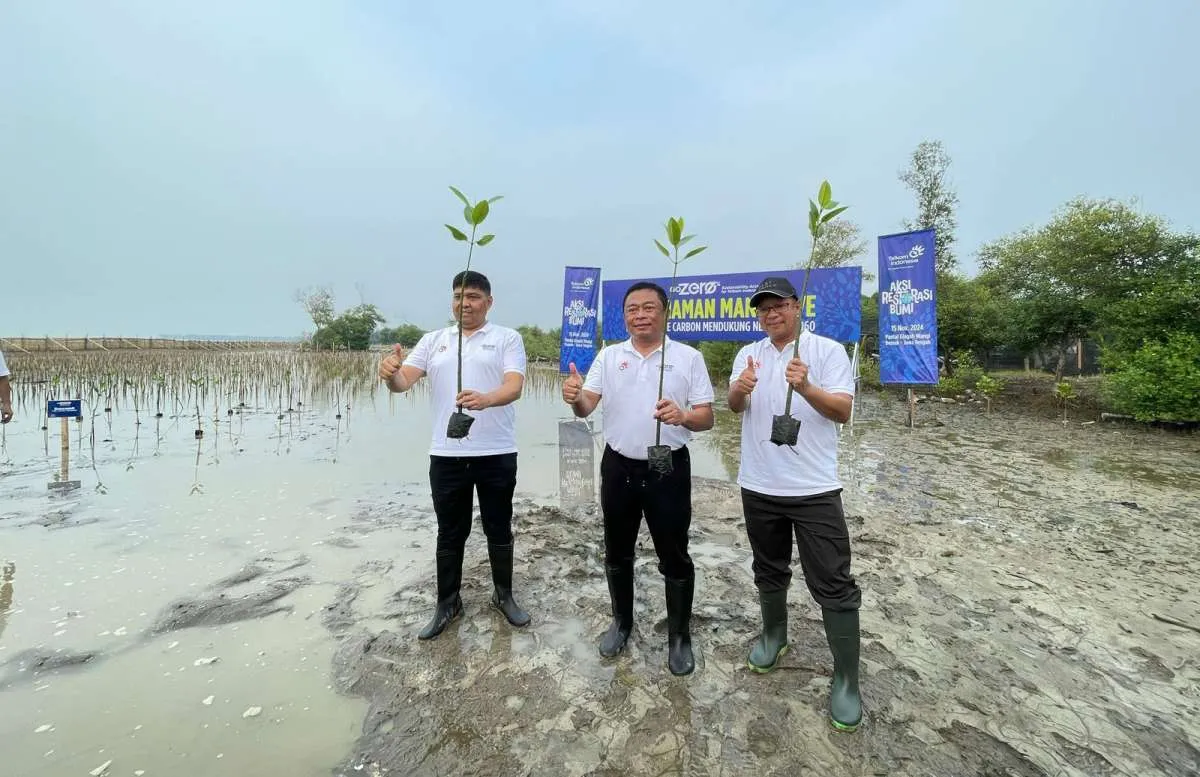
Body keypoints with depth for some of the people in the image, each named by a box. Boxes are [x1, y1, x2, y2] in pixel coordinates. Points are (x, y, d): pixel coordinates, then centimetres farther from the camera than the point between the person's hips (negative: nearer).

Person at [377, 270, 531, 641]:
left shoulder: (508, 338, -1)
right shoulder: (433, 340, 8)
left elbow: (514, 387, -15)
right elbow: (404, 381, -2)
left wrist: (484, 399, -37)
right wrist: (390, 374, -27)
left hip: (497, 454, -2)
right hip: (446, 455, 3)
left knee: (499, 529, 14)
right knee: (450, 534, 15)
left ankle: (504, 595, 34)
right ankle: (447, 603, 33)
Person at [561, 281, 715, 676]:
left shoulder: (689, 357, -3)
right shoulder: (608, 356, 3)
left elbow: (706, 417, -6)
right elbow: (586, 407, -5)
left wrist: (683, 416, -28)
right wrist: (575, 397, -29)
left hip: (668, 469, -2)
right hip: (618, 468, 3)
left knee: (674, 556, 9)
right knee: (617, 552, 17)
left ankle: (679, 635, 31)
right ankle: (621, 621, 40)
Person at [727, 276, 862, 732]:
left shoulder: (827, 350, -4)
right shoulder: (748, 354, 6)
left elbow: (843, 411, -12)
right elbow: (733, 406, -5)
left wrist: (806, 388, -31)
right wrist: (741, 388, -29)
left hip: (814, 489, -3)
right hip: (759, 487, 4)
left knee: (833, 584, 3)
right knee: (769, 571, 20)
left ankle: (846, 679, 19)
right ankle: (773, 636, 42)